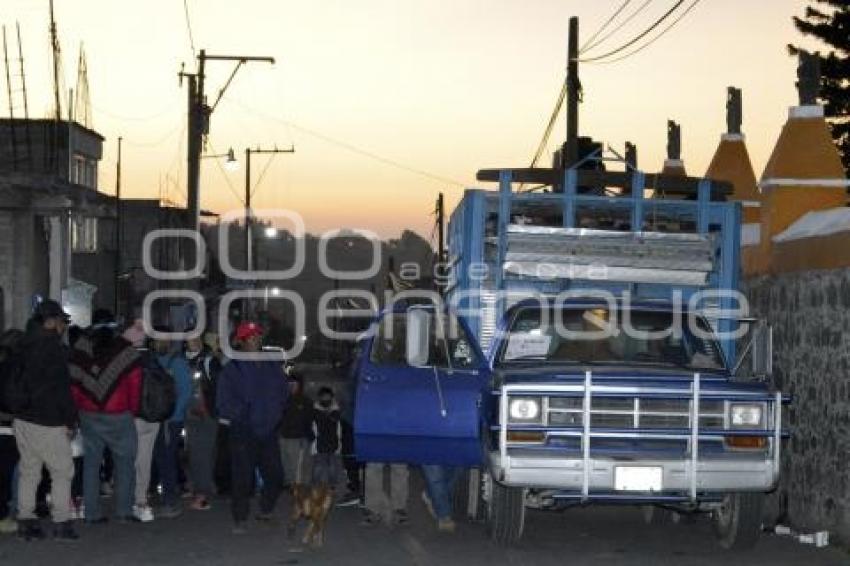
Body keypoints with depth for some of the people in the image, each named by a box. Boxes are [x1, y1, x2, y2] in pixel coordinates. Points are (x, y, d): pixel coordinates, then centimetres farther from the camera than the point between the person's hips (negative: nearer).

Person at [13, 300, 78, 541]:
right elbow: (62, 387, -15)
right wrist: (70, 420, -8)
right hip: (47, 422, -7)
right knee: (62, 472, 2)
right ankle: (61, 523, 2)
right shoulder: (53, 347, -13)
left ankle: (25, 521, 12)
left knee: (28, 472, 12)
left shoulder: (25, 345, 11)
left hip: (22, 419, 7)